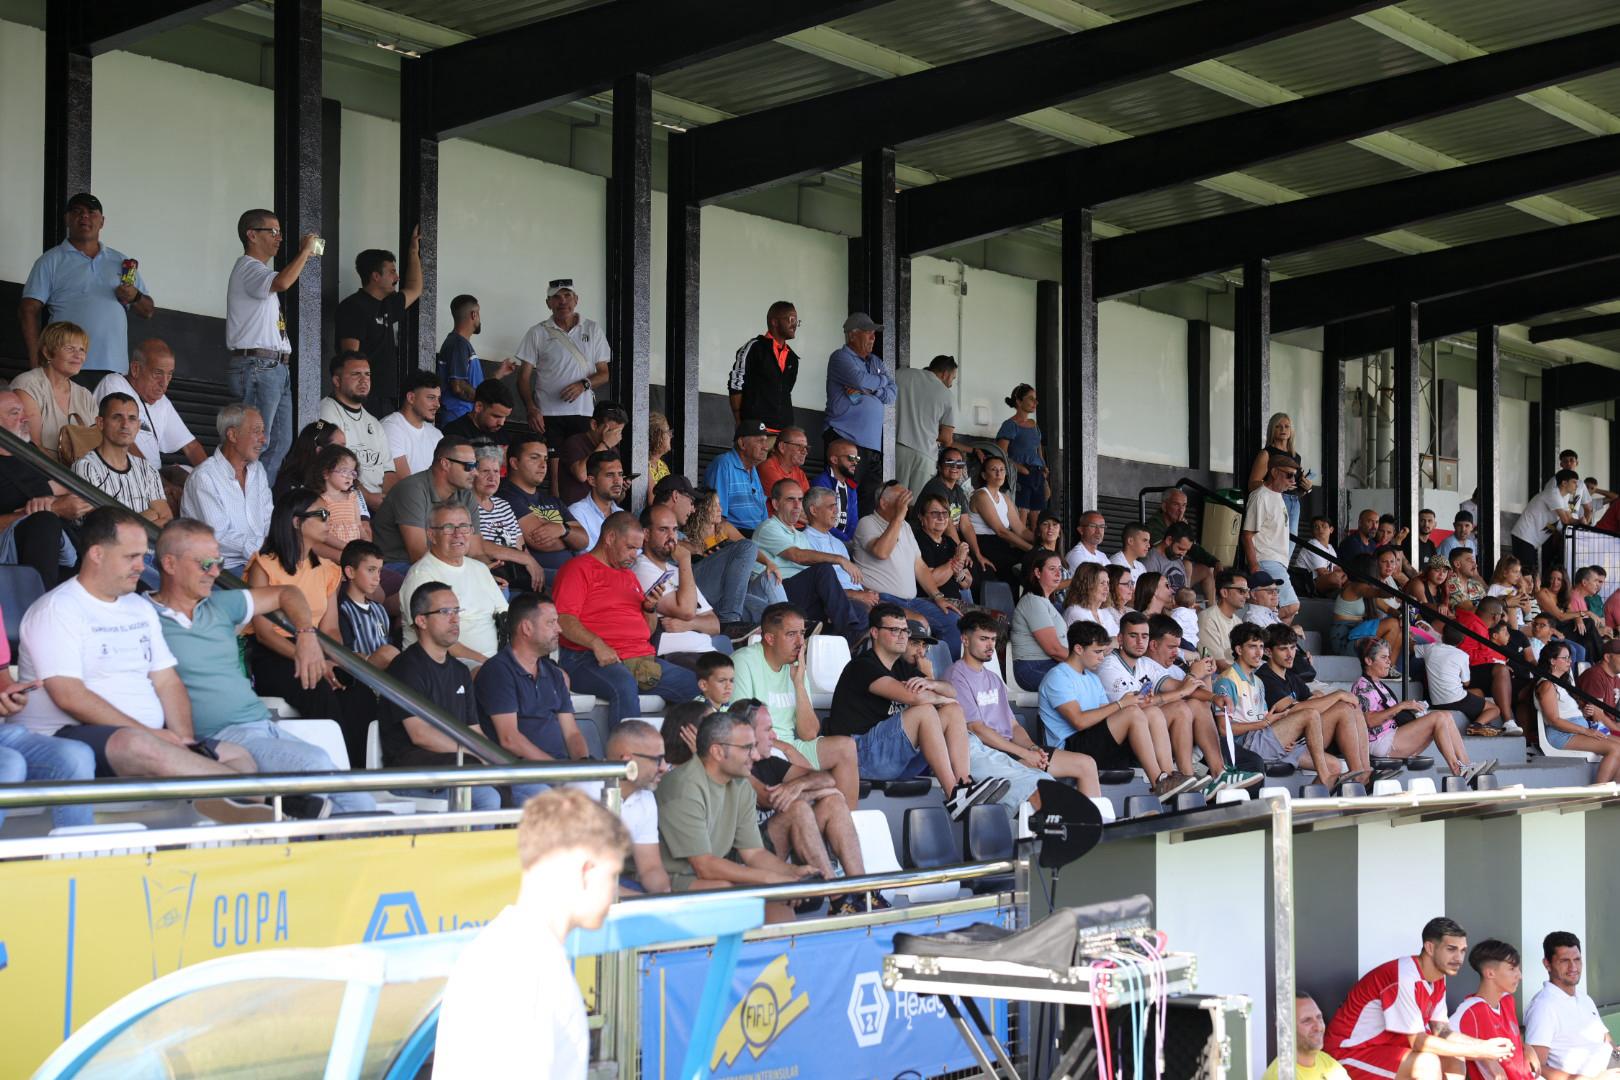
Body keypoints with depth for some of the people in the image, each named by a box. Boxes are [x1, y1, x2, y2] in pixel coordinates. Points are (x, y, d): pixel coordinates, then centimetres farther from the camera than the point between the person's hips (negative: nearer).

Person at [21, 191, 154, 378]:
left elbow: (148, 312, 20)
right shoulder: (50, 262, 7)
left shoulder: (121, 261, 19)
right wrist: (35, 364, -9)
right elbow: (28, 312, 1)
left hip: (115, 369, 3)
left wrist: (135, 298, -3)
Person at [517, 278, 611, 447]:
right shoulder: (538, 333, 9)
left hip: (583, 414, 1)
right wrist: (532, 409, -10)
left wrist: (584, 384, -10)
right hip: (547, 414, -1)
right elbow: (524, 376, 6)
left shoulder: (593, 330, 12)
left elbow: (605, 374, 11)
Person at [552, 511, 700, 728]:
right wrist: (596, 643, -26)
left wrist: (650, 608, 10)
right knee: (625, 687, -39)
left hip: (643, 659, 8)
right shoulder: (578, 569, 4)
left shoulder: (629, 576, 29)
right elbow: (564, 620, -11)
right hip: (594, 660, -8)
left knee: (697, 685, -10)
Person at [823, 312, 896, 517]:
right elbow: (860, 379, -19)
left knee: (870, 500, 4)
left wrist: (866, 390, -8)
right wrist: (882, 380, 2)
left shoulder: (876, 362, 21)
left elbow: (892, 394, 8)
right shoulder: (840, 358, 0)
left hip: (874, 442, 7)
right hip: (846, 440, -7)